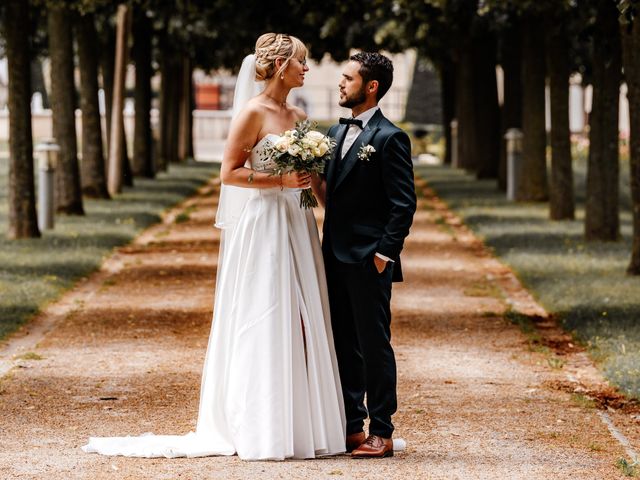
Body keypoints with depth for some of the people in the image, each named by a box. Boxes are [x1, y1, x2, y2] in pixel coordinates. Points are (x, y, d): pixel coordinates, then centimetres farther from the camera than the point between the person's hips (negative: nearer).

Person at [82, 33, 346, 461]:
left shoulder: (299, 117, 13)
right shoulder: (254, 112, -9)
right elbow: (230, 172, -12)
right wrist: (281, 180, -17)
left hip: (297, 228, 8)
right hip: (263, 226, -8)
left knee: (299, 325, 7)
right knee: (263, 324, -5)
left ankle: (298, 424, 13)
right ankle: (261, 431, -1)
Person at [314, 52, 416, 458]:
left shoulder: (390, 138, -10)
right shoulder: (337, 132, 14)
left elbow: (404, 204, -13)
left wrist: (384, 253, -16)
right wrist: (313, 177, 1)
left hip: (368, 260, -8)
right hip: (336, 256, 8)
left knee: (374, 345, -2)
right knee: (343, 345, 12)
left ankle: (382, 433, 3)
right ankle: (351, 426, 19)